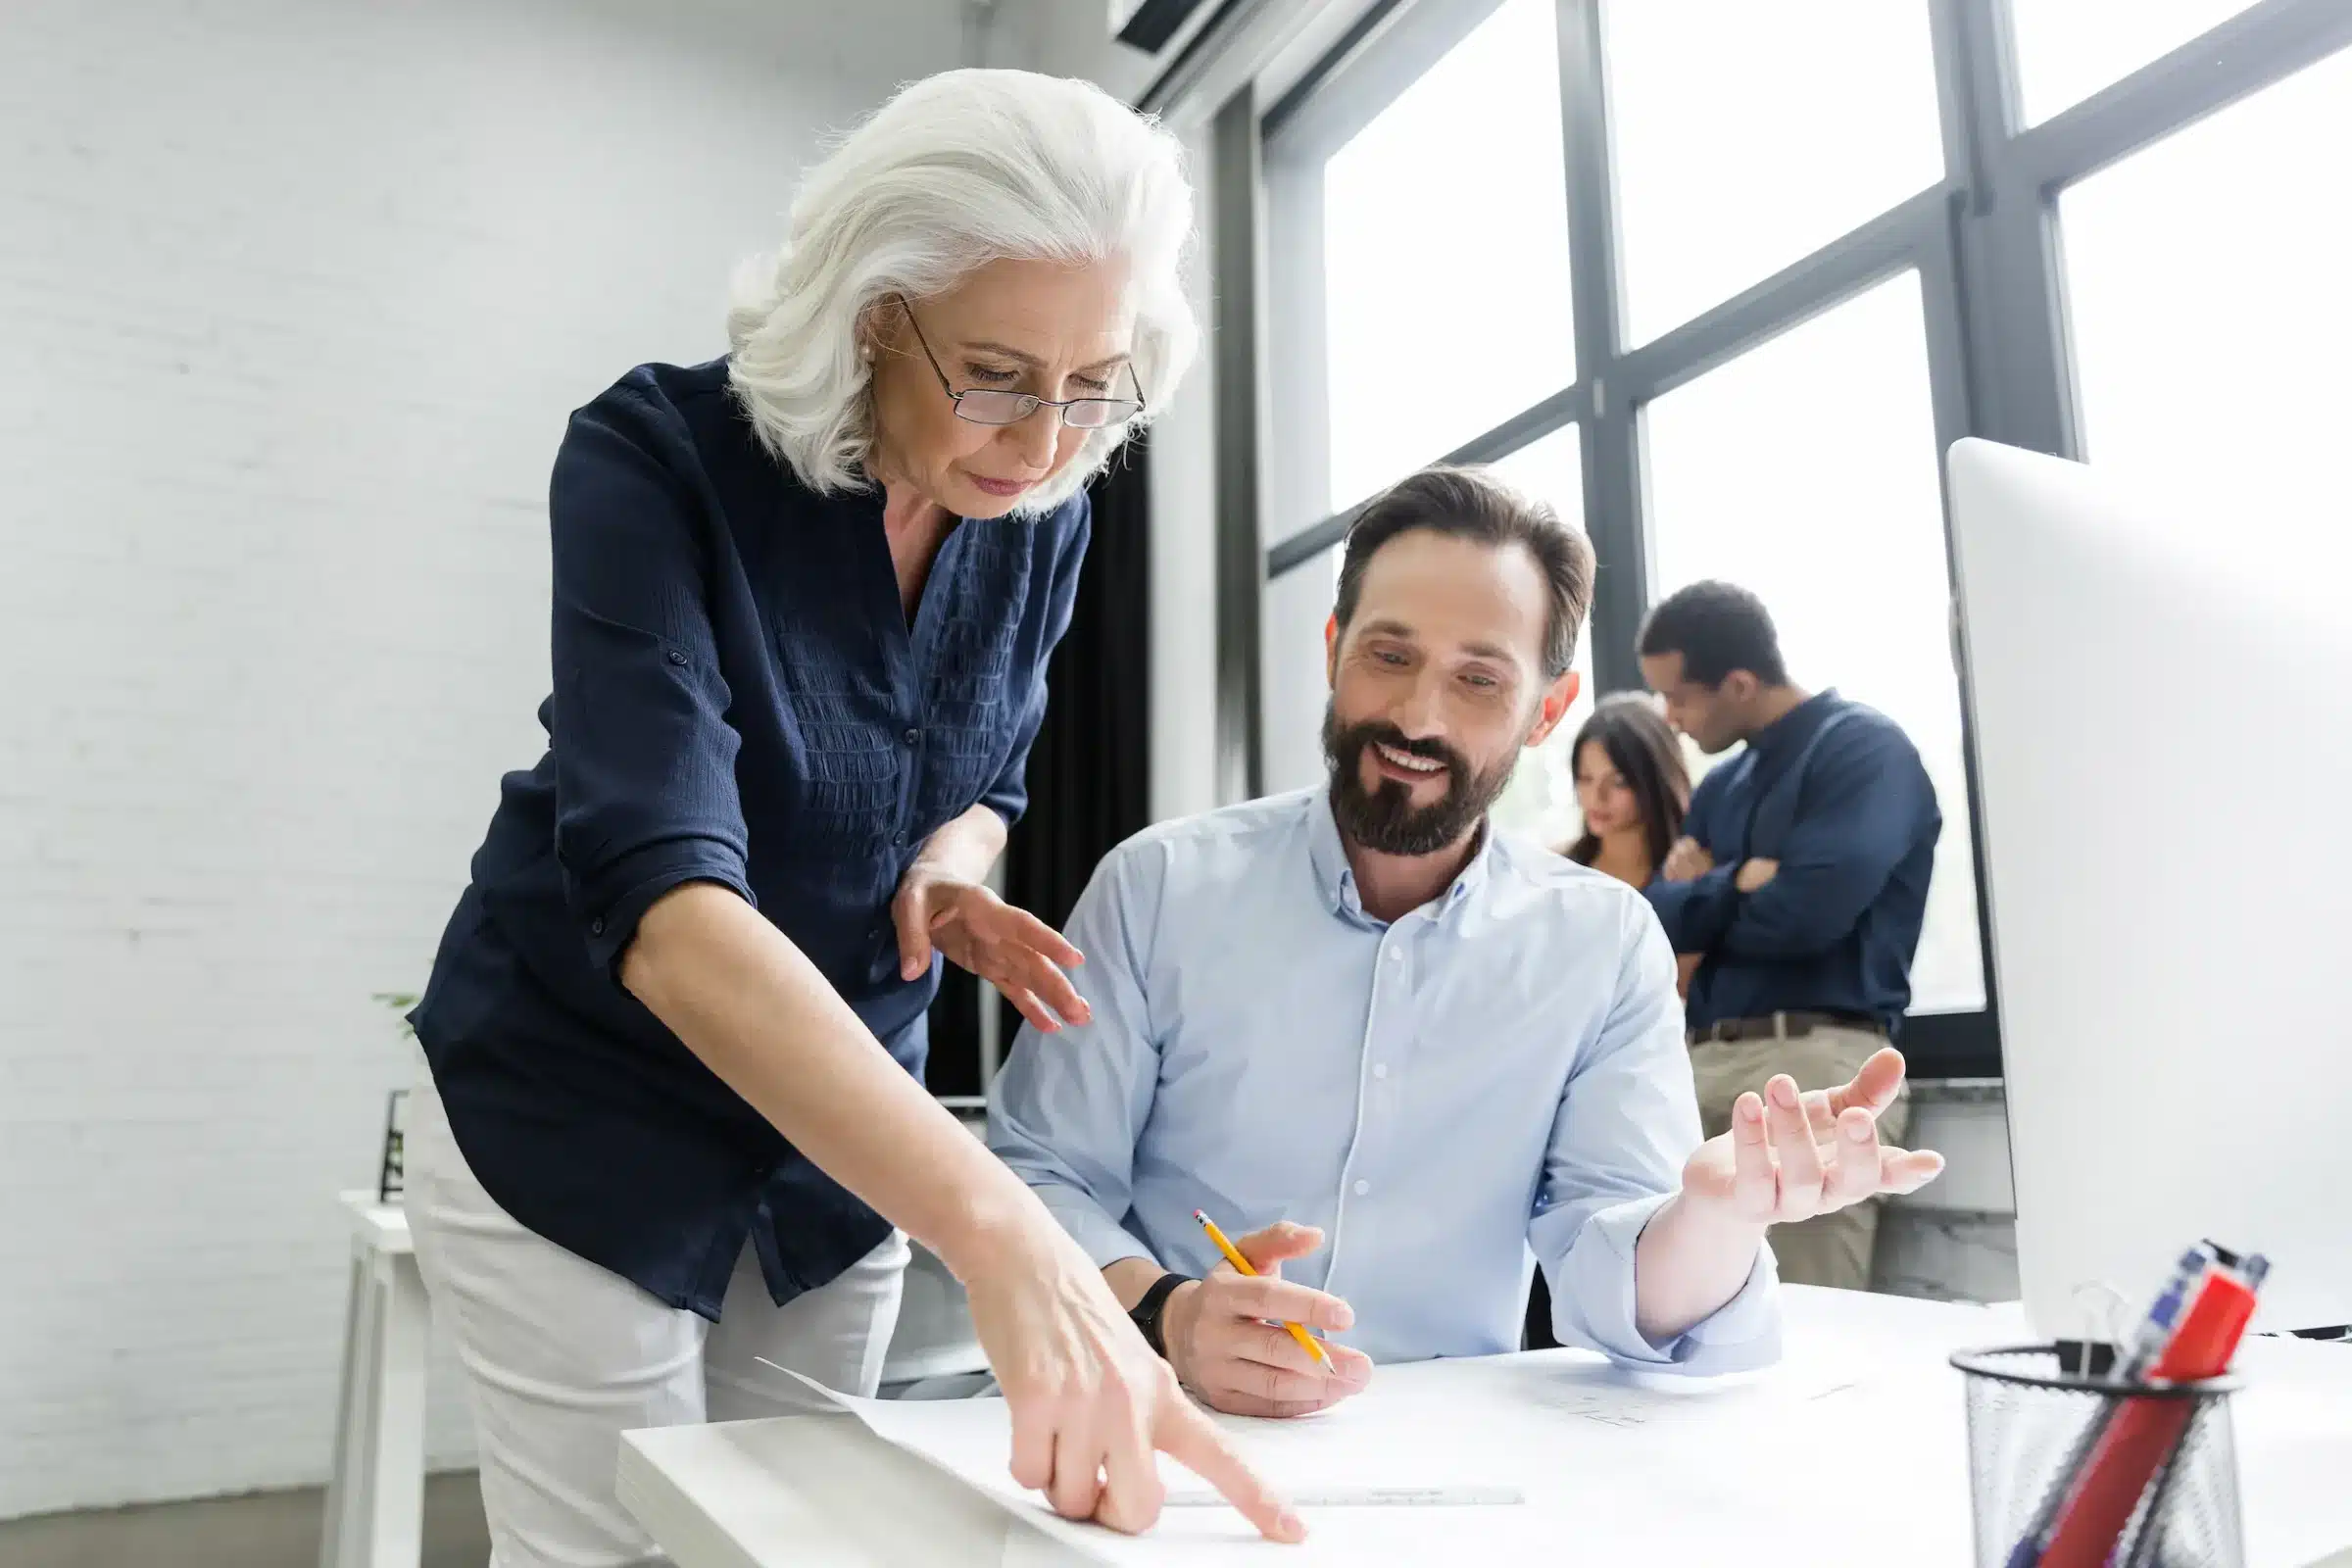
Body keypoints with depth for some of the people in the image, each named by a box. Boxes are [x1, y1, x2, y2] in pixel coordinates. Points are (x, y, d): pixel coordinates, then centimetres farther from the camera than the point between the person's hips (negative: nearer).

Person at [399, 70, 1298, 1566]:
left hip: (849, 1121, 5)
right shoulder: (658, 458, -24)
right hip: (582, 1107, -4)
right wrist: (999, 1226, -50)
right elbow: (662, 895, -38)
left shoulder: (1042, 517, -8)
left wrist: (956, 859, -17)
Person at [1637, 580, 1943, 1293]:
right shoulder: (1722, 784, 20)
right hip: (1705, 1065, 7)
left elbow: (1805, 911, -16)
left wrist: (1705, 906, 2)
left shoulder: (1864, 747, -3)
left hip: (1817, 1060, -7)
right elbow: (1655, 917, 9)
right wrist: (1736, 885, -9)